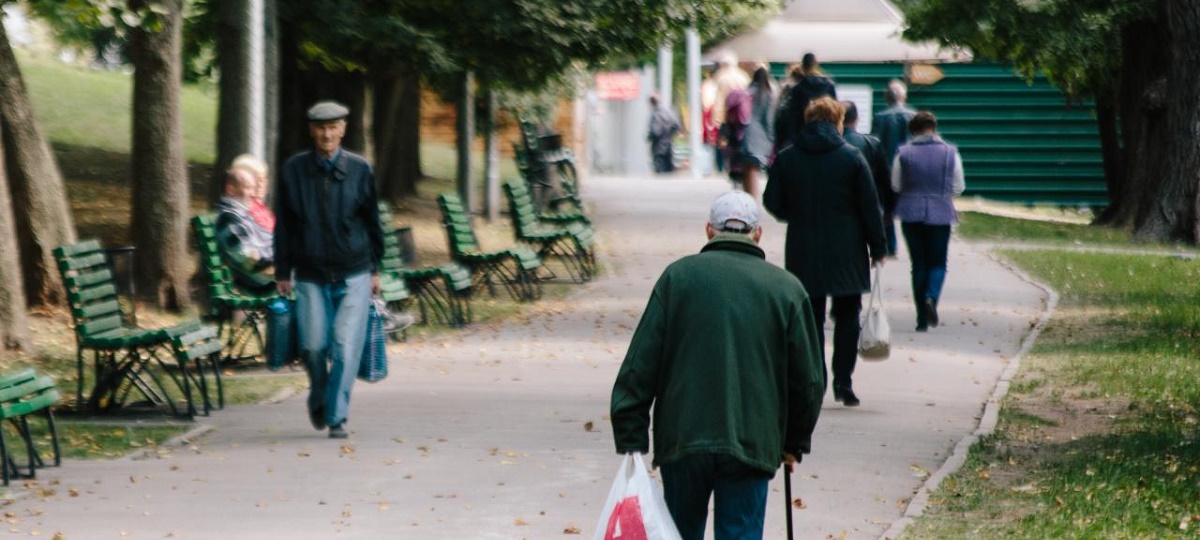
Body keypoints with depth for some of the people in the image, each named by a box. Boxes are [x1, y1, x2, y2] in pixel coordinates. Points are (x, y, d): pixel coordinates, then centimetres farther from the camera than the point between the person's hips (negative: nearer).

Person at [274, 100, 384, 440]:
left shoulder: (359, 170, 1)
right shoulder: (294, 170, 0)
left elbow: (372, 221, 9)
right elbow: (283, 224, 6)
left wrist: (375, 269, 10)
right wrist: (283, 272, 5)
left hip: (354, 275, 0)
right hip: (311, 276, 0)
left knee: (346, 346, -9)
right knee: (314, 345, -3)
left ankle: (337, 417, -2)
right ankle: (318, 400, 25)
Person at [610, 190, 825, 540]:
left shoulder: (678, 276, 3)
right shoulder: (787, 288, 3)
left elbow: (640, 367, -1)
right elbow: (809, 379, 7)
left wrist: (630, 441, 3)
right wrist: (795, 442, 22)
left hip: (681, 443, 1)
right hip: (752, 444, -1)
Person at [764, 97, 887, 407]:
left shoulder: (786, 159, 1)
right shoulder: (852, 158, -4)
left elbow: (772, 202, 6)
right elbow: (870, 206, -4)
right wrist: (877, 247, 4)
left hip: (803, 252, 1)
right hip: (846, 252, -1)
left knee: (810, 318, 7)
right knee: (847, 317, 9)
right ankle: (843, 382, 4)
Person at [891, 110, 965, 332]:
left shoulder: (904, 153, -4)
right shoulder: (950, 153, -3)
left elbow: (895, 185, 2)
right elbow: (958, 187, 2)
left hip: (911, 214, 1)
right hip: (940, 214, -1)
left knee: (919, 264, 8)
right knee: (938, 262, 11)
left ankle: (922, 319, 6)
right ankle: (932, 297, -20)